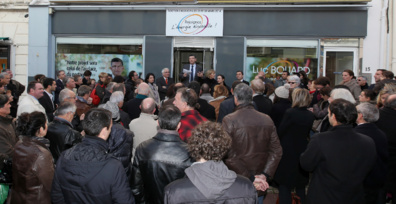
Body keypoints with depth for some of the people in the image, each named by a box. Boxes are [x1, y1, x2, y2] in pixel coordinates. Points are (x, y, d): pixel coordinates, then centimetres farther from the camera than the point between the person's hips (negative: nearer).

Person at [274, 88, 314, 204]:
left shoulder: (290, 113, -18)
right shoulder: (311, 116, -3)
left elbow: (280, 132, -11)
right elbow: (308, 134, 7)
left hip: (288, 155, -5)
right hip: (303, 154, 5)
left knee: (285, 186, 4)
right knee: (301, 188, 17)